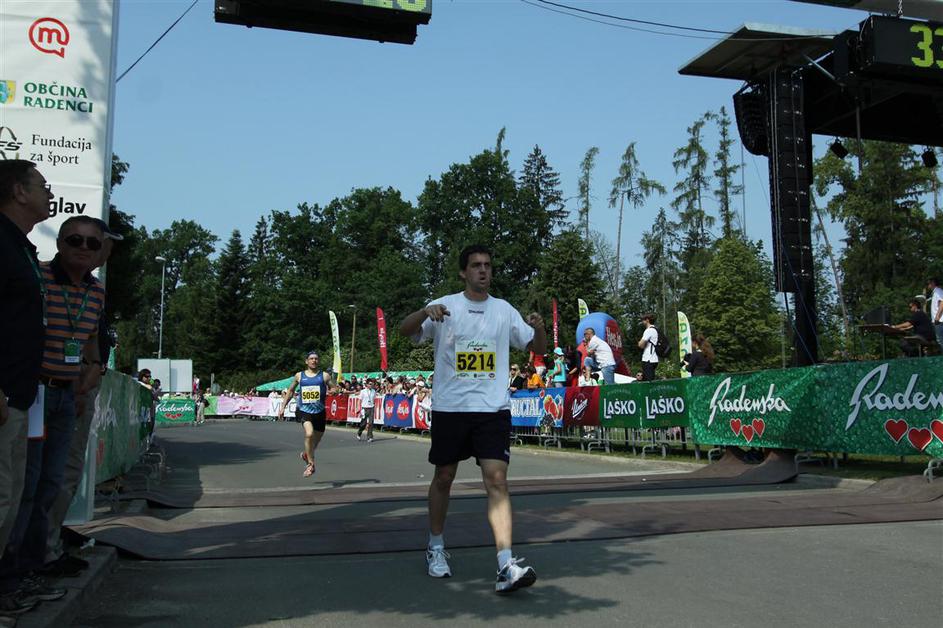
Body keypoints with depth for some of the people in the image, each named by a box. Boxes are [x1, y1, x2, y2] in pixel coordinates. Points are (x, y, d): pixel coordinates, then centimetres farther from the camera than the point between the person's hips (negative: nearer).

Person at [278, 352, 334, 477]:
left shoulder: (324, 376, 3)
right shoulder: (299, 376, 7)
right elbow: (290, 391, 19)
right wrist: (282, 407, 15)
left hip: (319, 412, 2)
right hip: (303, 410, -1)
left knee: (316, 440, 12)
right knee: (309, 434, -26)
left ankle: (306, 454, 46)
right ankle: (311, 465, -13)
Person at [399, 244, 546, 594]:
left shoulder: (504, 310, 8)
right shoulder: (445, 306, 2)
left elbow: (537, 349, 13)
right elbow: (404, 330, -9)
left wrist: (539, 328, -10)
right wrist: (426, 312, -30)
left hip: (493, 410, 1)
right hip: (449, 407, 0)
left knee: (497, 479, -11)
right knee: (444, 477, 11)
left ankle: (506, 567, -15)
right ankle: (436, 547, 32)